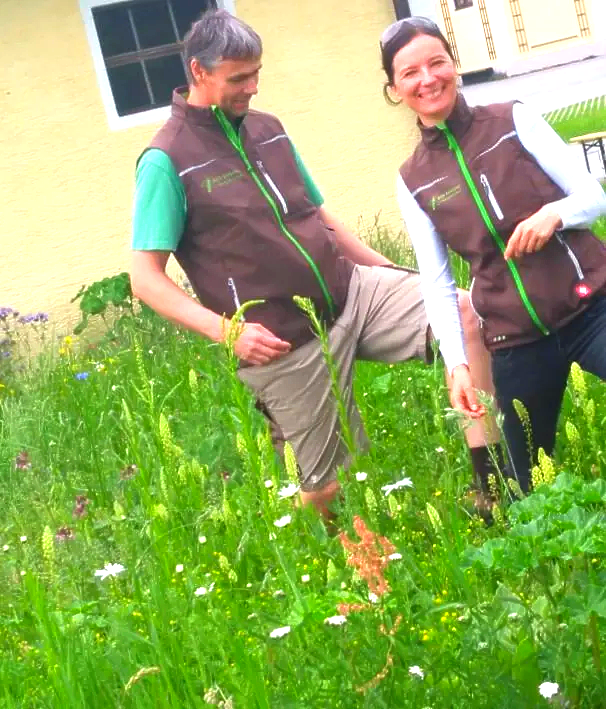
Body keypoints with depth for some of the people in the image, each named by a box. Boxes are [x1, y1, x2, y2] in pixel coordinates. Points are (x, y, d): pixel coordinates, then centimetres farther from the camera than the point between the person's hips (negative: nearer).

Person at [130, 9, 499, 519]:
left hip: (352, 291, 6)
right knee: (330, 485, 0)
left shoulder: (267, 129, 11)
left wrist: (388, 270, 16)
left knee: (466, 315, -10)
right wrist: (225, 329, -24)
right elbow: (147, 280, -12)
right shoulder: (166, 161, -10)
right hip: (284, 345, -6)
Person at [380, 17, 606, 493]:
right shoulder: (413, 182, 5)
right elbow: (437, 283, 7)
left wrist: (553, 213, -20)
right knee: (532, 487, 7)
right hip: (517, 342, 2)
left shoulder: (513, 121, 0)